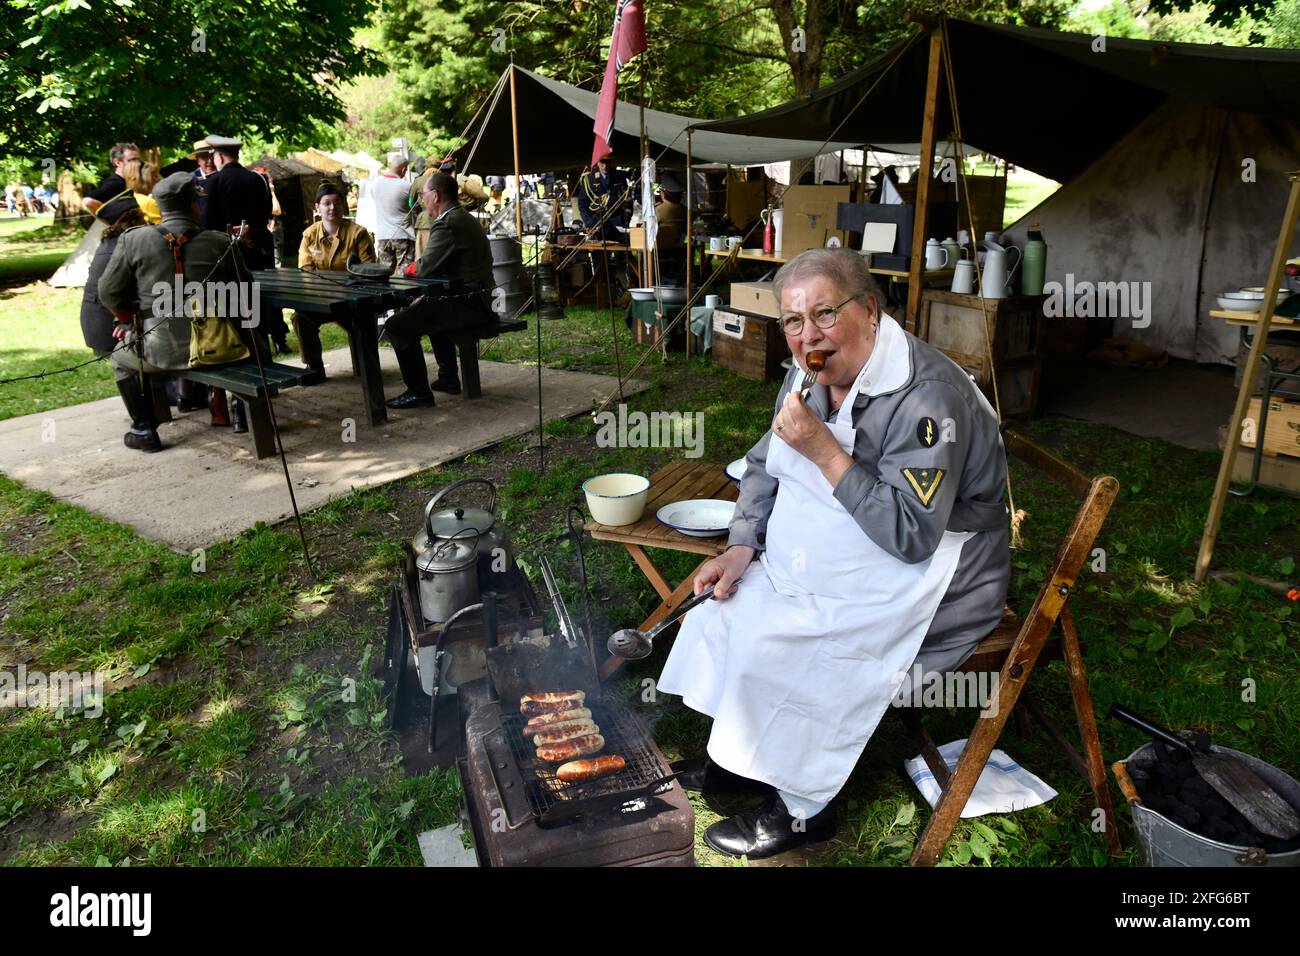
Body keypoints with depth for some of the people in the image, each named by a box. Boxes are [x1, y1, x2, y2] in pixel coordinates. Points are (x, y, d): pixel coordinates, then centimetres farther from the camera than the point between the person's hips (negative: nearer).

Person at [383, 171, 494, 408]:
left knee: (397, 326, -13)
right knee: (430, 310, 39)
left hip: (466, 305, -11)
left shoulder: (446, 224, -16)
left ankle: (418, 392, -8)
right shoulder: (466, 218, 16)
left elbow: (425, 268, -18)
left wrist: (410, 268, 3)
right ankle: (448, 378, 39)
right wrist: (418, 267, 9)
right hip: (479, 301, 11)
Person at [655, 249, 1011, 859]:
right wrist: (741, 548, -4)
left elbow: (911, 535, -30)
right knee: (728, 606, 1)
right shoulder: (813, 375, 0)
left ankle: (803, 809, 4)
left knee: (772, 645, -19)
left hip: (923, 578, -9)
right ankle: (743, 756, 21)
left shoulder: (927, 396, -27)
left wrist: (824, 450, -32)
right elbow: (764, 465, 10)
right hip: (822, 557, 9)